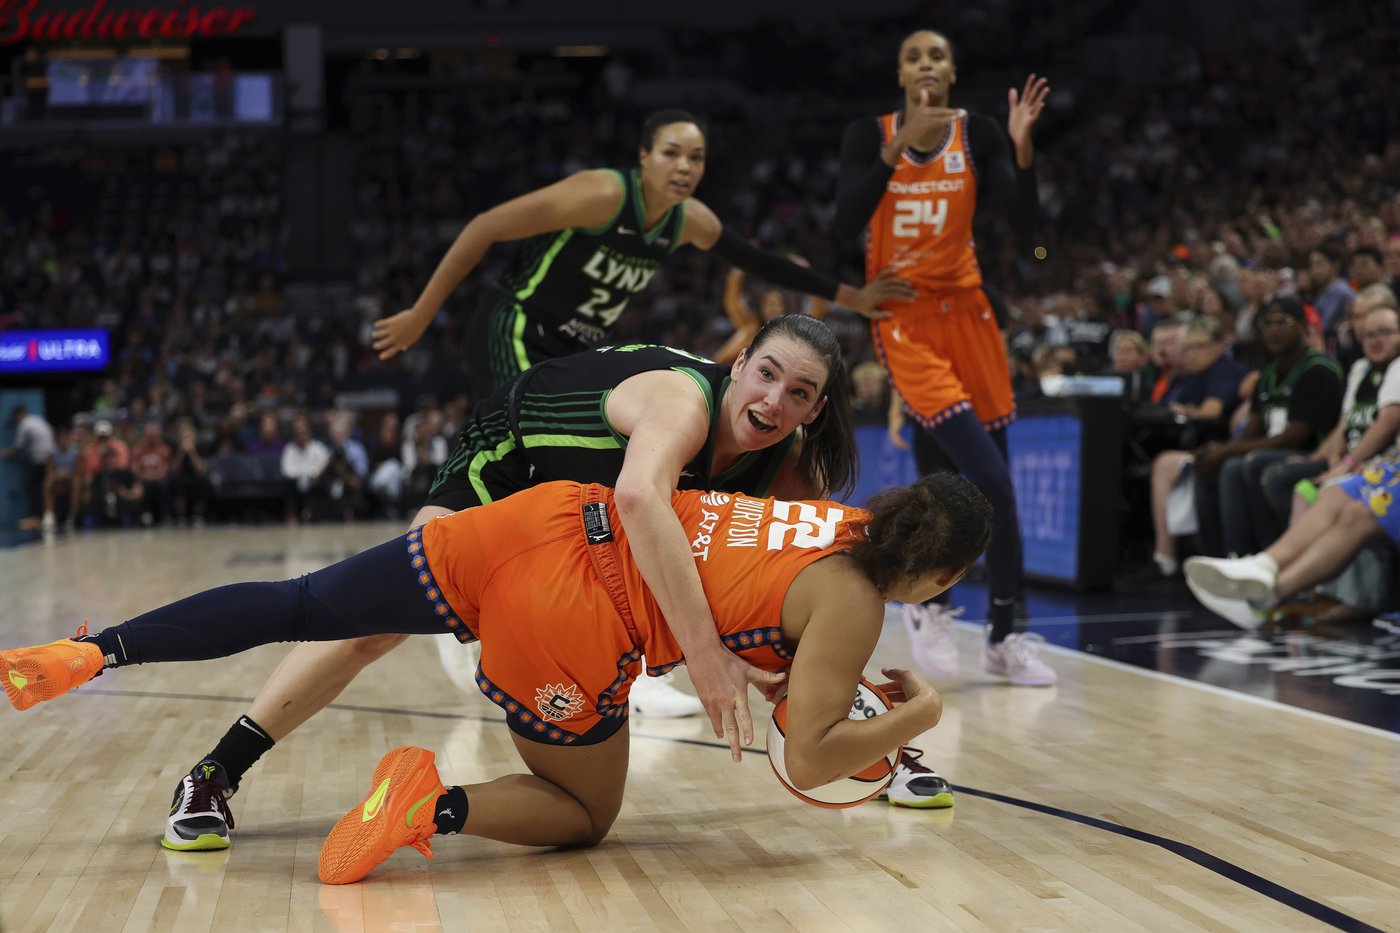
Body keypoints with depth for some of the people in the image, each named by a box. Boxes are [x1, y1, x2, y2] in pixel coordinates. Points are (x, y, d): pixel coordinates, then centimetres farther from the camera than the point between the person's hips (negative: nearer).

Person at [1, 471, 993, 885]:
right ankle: (436, 806, -9)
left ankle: (101, 647, 3)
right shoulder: (854, 603, -3)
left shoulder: (850, 516, 18)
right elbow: (807, 762, -6)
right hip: (568, 618, -6)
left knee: (295, 606, 12)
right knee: (585, 814, 16)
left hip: (557, 518, 6)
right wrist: (910, 720, 9)